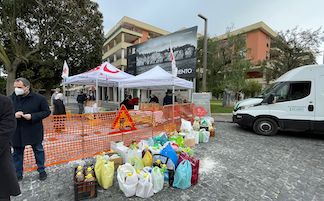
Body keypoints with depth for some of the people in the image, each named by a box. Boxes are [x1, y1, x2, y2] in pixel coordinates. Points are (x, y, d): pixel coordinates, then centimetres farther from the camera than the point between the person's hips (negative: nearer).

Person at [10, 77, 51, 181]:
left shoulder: (39, 98, -12)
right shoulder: (12, 98, -3)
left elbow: (47, 111, -8)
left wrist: (32, 116, -21)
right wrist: (14, 115, -15)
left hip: (34, 131, -3)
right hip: (17, 132, 3)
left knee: (38, 151, 12)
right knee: (17, 153, 15)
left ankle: (41, 171, 30)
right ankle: (18, 174, 34)